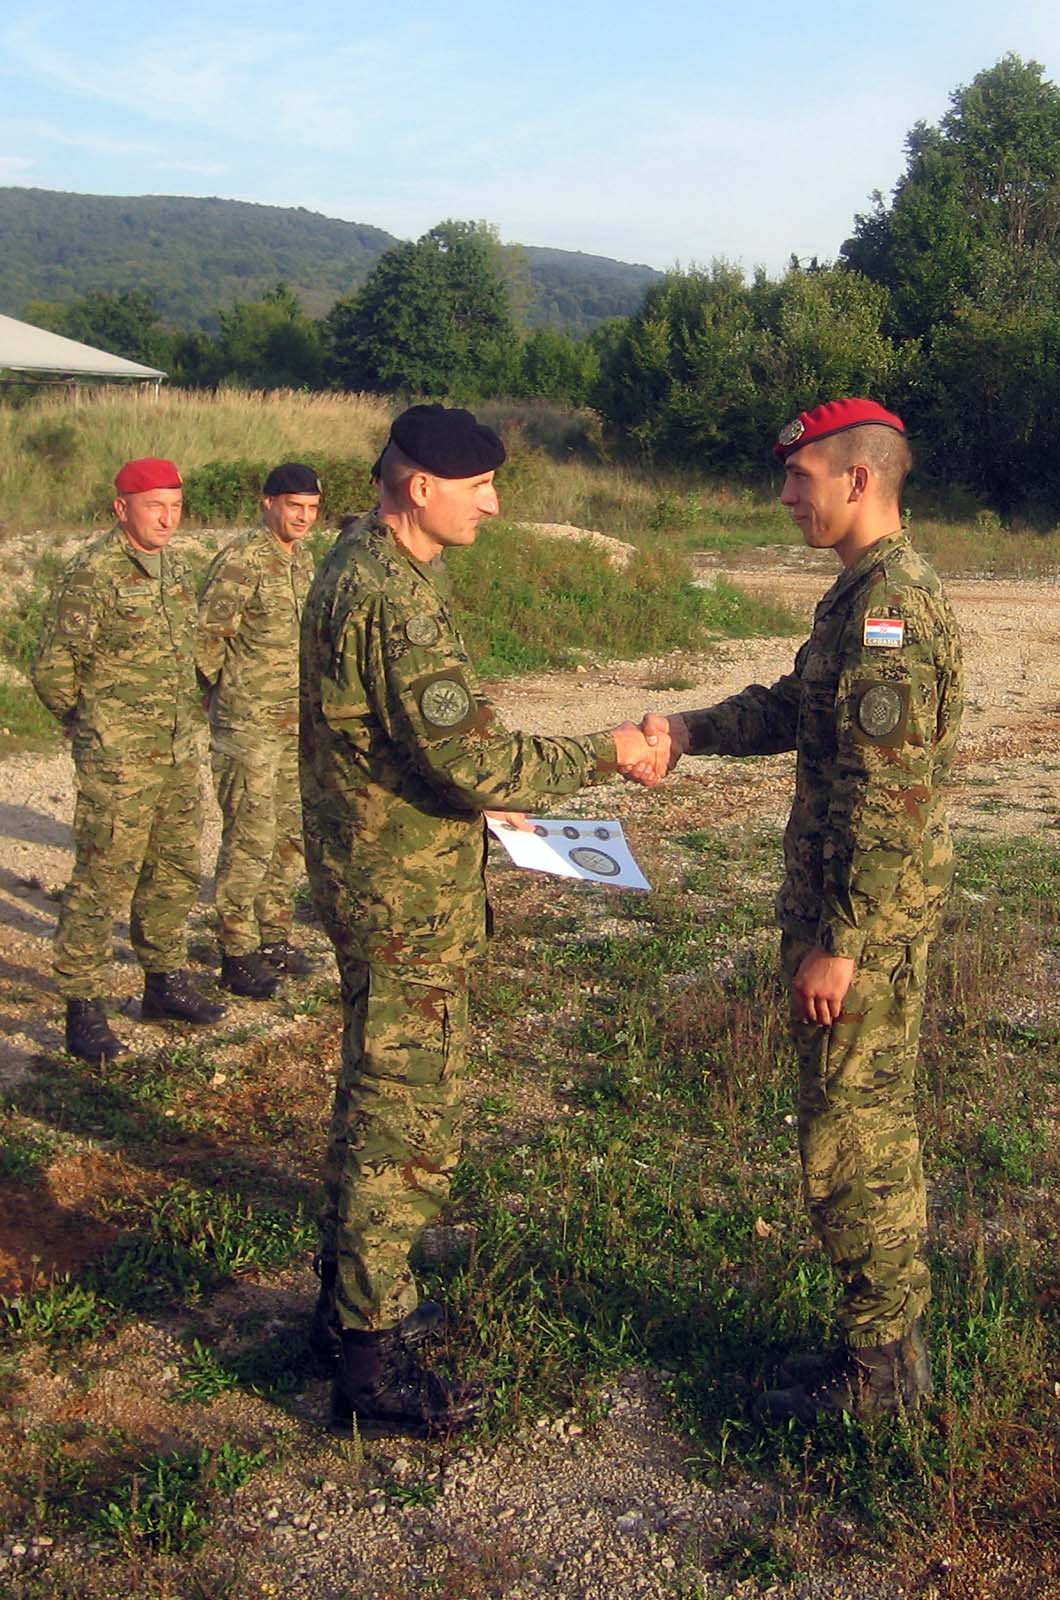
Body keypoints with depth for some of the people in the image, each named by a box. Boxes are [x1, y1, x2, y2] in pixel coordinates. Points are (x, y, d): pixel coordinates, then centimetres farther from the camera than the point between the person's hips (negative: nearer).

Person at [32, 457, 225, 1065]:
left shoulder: (175, 568, 11)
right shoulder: (93, 574, -13)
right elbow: (53, 672, -11)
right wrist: (95, 727, 2)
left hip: (180, 753, 8)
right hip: (118, 761, -8)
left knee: (176, 872, 15)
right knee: (104, 879, -4)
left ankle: (166, 981, 30)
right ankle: (84, 1009, 4)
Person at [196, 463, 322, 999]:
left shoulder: (303, 559, 11)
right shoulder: (241, 561, -14)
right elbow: (204, 637, -14)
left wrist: (307, 702, 17)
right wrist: (227, 694, -3)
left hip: (297, 722, 8)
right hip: (248, 725, -8)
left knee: (290, 833, 13)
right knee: (249, 838, -5)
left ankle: (274, 935, 26)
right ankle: (238, 954, 4)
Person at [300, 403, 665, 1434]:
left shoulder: (356, 566, 10)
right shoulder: (395, 596, -23)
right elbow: (475, 760, -26)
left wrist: (478, 795, 17)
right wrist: (605, 754, -15)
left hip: (372, 878, 11)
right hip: (408, 902, -11)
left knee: (373, 1100, 20)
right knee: (406, 1123, -1)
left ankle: (351, 1301, 35)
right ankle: (371, 1362, 10)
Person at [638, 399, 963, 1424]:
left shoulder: (892, 607, -21)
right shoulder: (863, 593, 12)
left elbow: (889, 801, -24)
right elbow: (793, 707, 20)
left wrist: (841, 944, -22)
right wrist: (691, 732, 5)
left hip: (867, 916, -10)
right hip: (844, 903, 10)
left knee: (851, 1135, 1)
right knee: (869, 1123, 18)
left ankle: (879, 1368, 15)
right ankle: (884, 1339, 31)